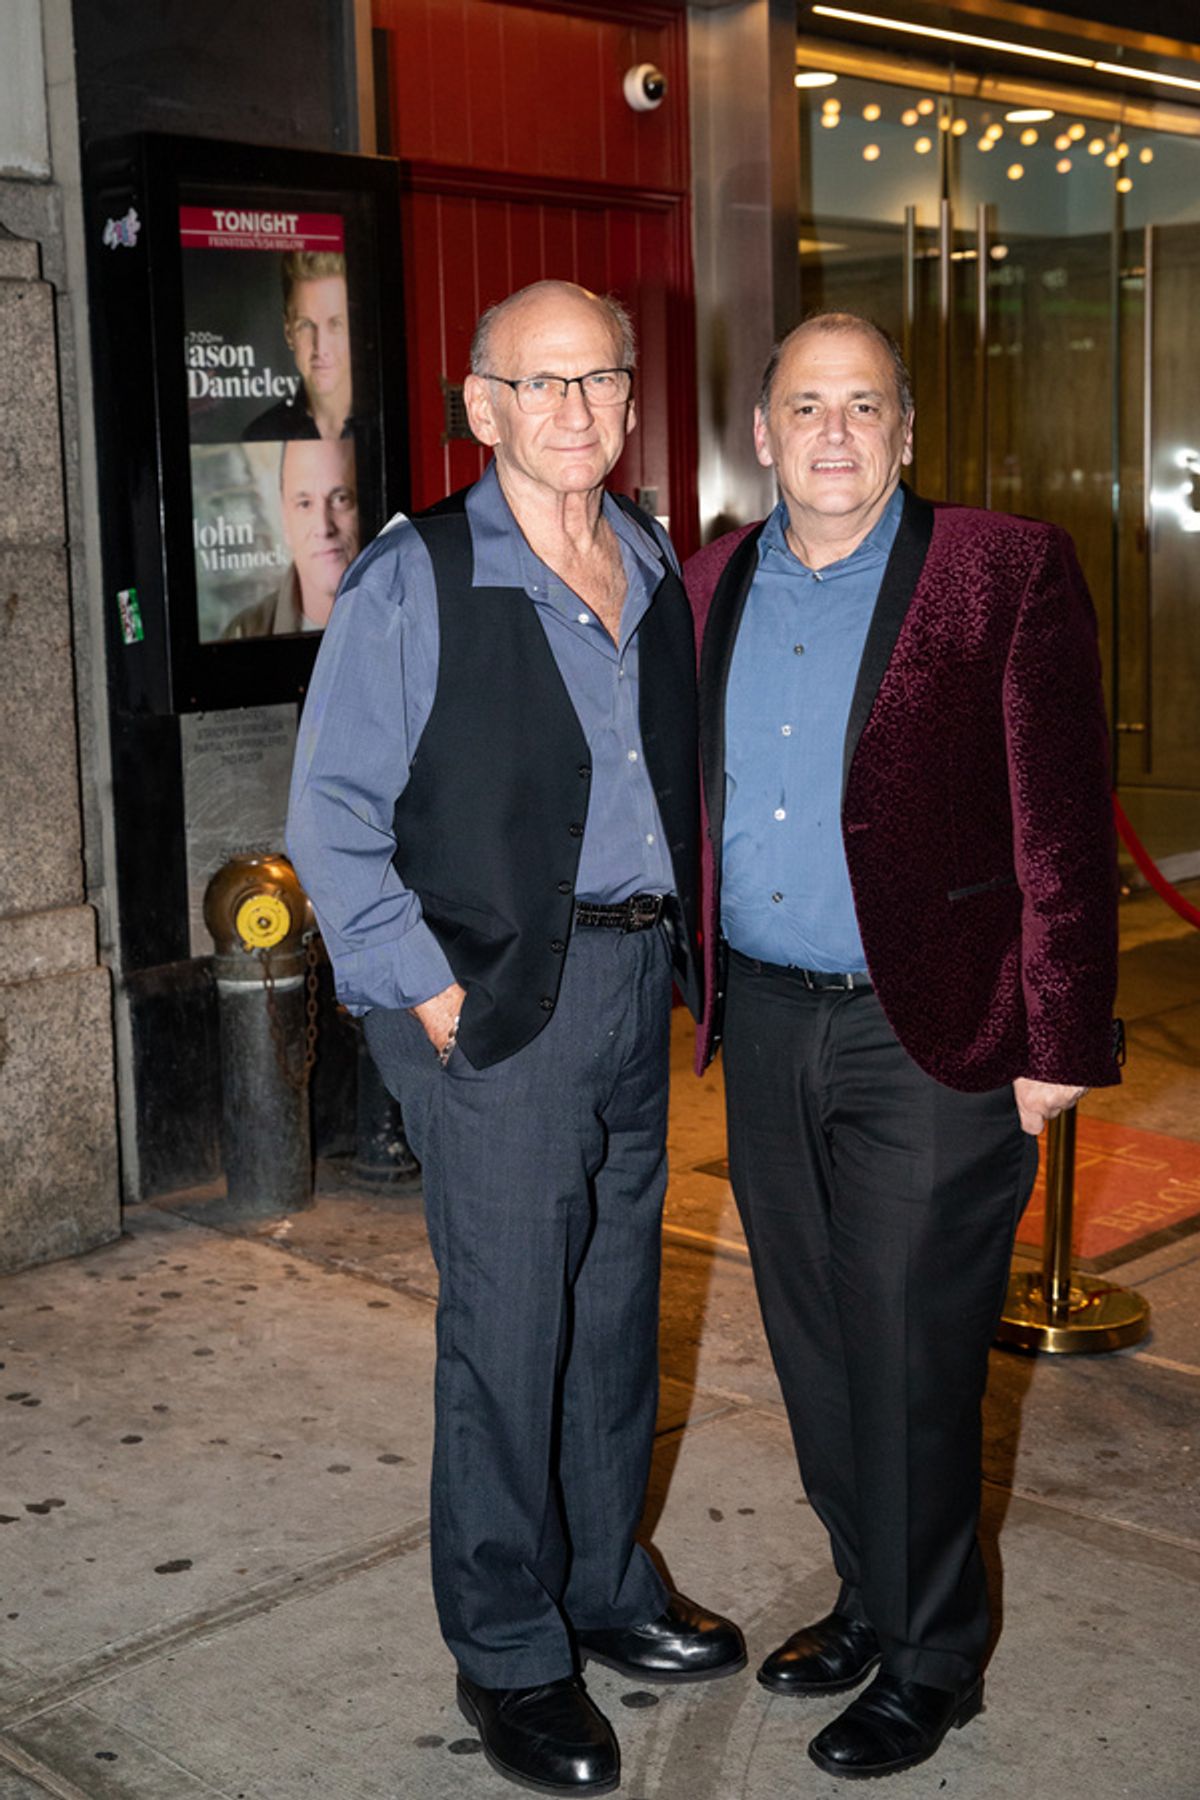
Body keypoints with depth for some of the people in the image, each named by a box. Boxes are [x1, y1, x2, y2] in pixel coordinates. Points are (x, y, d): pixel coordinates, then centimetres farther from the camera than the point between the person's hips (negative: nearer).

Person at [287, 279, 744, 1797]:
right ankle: (509, 1656, 19)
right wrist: (433, 999, -13)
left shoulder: (656, 572, 10)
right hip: (496, 1004, -6)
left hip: (637, 981, 6)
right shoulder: (413, 582, -9)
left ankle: (605, 1587, 35)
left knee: (617, 1304, 16)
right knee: (507, 1329, 1)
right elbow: (333, 819, -9)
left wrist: (683, 942, 9)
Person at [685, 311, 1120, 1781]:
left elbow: (1064, 827, -9)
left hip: (929, 1036, -5)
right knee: (815, 1347, 16)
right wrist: (693, 980, 9)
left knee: (910, 1360, 4)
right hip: (764, 1024, 5)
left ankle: (928, 1662, 24)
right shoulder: (712, 585, 8)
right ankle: (870, 1600, 37)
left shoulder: (1007, 575, -7)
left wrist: (1057, 1043, -11)